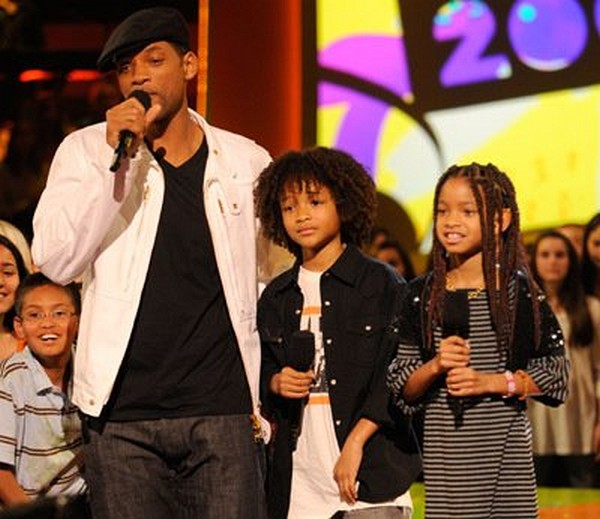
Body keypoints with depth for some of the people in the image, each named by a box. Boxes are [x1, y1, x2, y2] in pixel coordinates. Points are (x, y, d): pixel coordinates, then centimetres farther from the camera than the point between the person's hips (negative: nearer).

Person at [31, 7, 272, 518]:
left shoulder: (246, 161, 8)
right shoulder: (86, 150, 6)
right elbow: (56, 261, -7)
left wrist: (270, 397, 9)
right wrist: (114, 158, -13)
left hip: (225, 412, 0)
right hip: (122, 417, 0)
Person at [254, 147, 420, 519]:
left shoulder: (381, 283, 0)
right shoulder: (276, 297, 14)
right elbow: (261, 370, 23)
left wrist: (355, 444, -13)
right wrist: (275, 382, -1)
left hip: (371, 472, -4)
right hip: (299, 479, 4)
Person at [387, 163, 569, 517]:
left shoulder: (518, 289, 0)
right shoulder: (421, 295, 6)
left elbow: (557, 373, 0)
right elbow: (403, 391, 9)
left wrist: (491, 382, -12)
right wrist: (434, 366, -11)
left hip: (504, 448, -2)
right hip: (444, 451, 2)